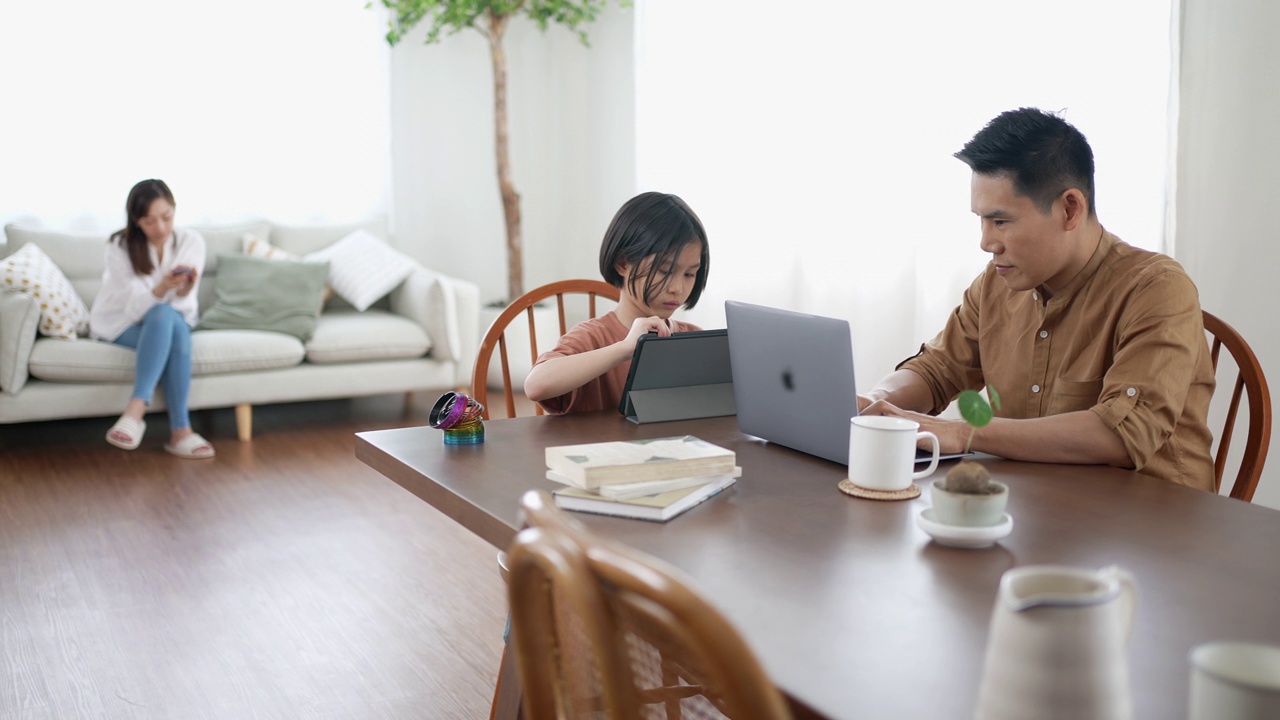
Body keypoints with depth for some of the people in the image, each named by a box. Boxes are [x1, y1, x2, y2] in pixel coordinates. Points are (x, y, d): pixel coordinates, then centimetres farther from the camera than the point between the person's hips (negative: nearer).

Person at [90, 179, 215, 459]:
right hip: (122, 323, -2)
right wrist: (161, 289, -40)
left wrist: (184, 290, -33)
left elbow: (184, 305, -9)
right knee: (164, 315, -36)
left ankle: (136, 410, -41)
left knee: (173, 323, -36)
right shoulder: (120, 246, -13)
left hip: (172, 320, 2)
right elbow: (133, 305, -20)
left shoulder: (191, 241, -7)